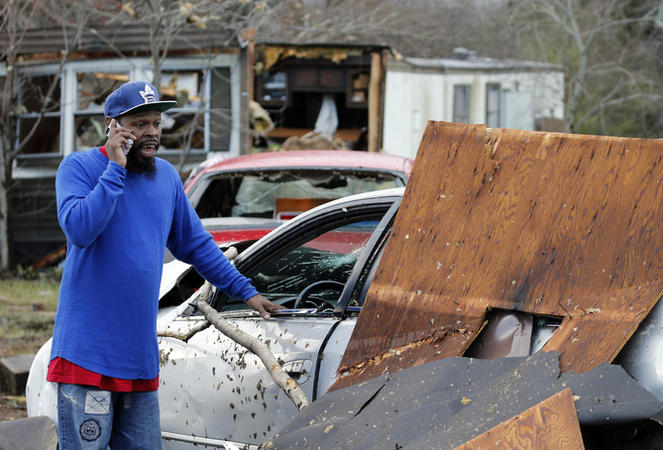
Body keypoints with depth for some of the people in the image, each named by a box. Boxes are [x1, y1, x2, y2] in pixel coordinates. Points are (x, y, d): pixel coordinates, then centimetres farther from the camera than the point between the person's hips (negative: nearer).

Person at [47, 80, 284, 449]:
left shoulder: (166, 176, 15)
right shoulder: (79, 167, -5)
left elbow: (195, 244, 26)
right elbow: (79, 229, -23)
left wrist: (246, 291, 23)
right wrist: (116, 167, -20)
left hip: (141, 359, 7)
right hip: (88, 352, -7)